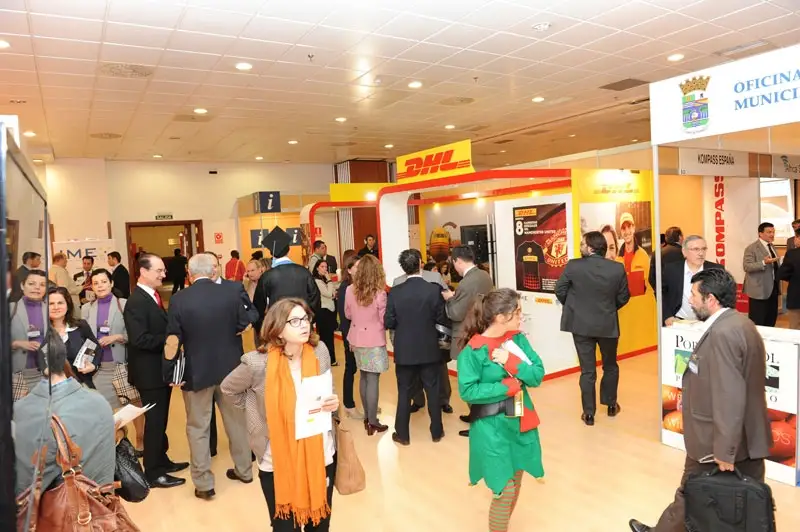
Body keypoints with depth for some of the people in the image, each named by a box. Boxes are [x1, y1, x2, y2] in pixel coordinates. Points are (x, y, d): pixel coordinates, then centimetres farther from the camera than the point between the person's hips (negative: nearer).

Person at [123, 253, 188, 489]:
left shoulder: (153, 296, 10)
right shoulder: (136, 302, -20)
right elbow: (140, 339, -28)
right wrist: (170, 338, -22)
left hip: (161, 369, 9)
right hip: (150, 372, -9)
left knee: (161, 419, 20)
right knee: (154, 421, 3)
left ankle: (161, 460, 34)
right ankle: (153, 472, 16)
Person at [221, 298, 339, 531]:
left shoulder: (319, 351, -8)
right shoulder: (258, 363, -18)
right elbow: (228, 388, 2)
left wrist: (332, 403, -10)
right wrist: (257, 418, -1)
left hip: (321, 456, 3)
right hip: (278, 462, -3)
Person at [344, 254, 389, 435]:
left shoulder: (350, 290, -5)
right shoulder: (379, 293, -18)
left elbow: (348, 314, 7)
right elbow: (384, 320, -10)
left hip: (357, 339, 5)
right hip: (374, 341, -5)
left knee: (364, 377, 18)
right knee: (373, 379, 1)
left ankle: (367, 416, 27)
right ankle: (372, 422, 8)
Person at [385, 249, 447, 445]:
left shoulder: (395, 292, -11)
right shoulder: (434, 289, -12)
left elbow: (388, 323, -7)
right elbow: (441, 318, -6)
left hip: (404, 351, 0)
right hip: (429, 350, 0)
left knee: (404, 392, 12)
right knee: (433, 391, 14)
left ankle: (402, 434, 21)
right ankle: (436, 431, 26)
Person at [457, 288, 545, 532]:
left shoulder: (518, 339, -1)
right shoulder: (472, 350, -17)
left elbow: (538, 375, -4)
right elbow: (467, 391, -18)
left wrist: (512, 362, -20)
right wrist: (508, 387, -17)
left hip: (521, 424, 6)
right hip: (493, 430, -6)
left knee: (515, 486, 19)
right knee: (504, 490, 0)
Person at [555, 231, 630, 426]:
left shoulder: (573, 266, -14)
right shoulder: (618, 268, -9)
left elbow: (560, 290, -6)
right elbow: (623, 297, -2)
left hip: (581, 324, -1)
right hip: (608, 324, 1)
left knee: (587, 370, 6)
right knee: (610, 366, 23)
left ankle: (589, 413, 11)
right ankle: (611, 404, 35)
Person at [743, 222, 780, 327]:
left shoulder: (772, 247, 15)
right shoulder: (751, 248, -11)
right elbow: (746, 266, -21)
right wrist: (764, 263, -32)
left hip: (773, 288, 8)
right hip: (759, 290, -8)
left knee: (771, 319, 13)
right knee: (757, 322, -5)